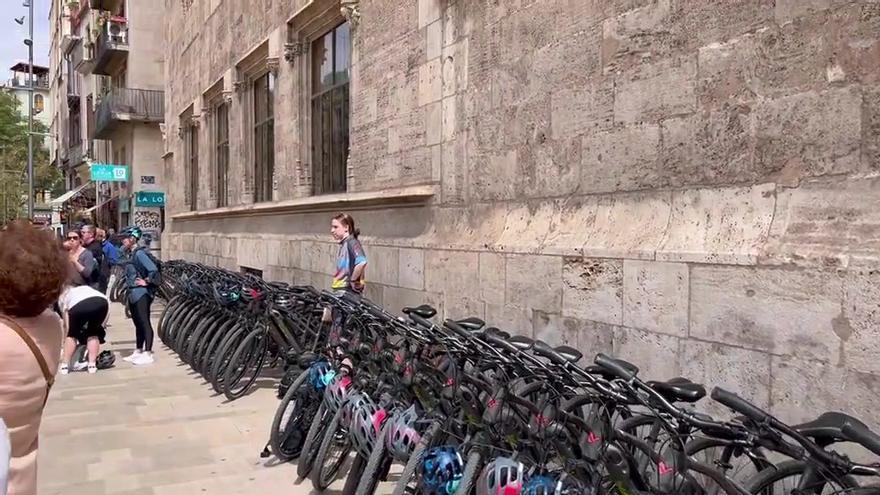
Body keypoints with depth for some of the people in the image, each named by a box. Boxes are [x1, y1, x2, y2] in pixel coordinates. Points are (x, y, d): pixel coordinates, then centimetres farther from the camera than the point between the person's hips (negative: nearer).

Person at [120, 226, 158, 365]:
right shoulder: (133, 253, 12)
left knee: (145, 323, -4)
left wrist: (146, 281, -15)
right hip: (133, 293, 10)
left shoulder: (140, 253, -15)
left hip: (141, 293, -10)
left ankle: (148, 354, 1)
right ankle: (138, 352, 25)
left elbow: (153, 269, -25)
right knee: (138, 323, 16)